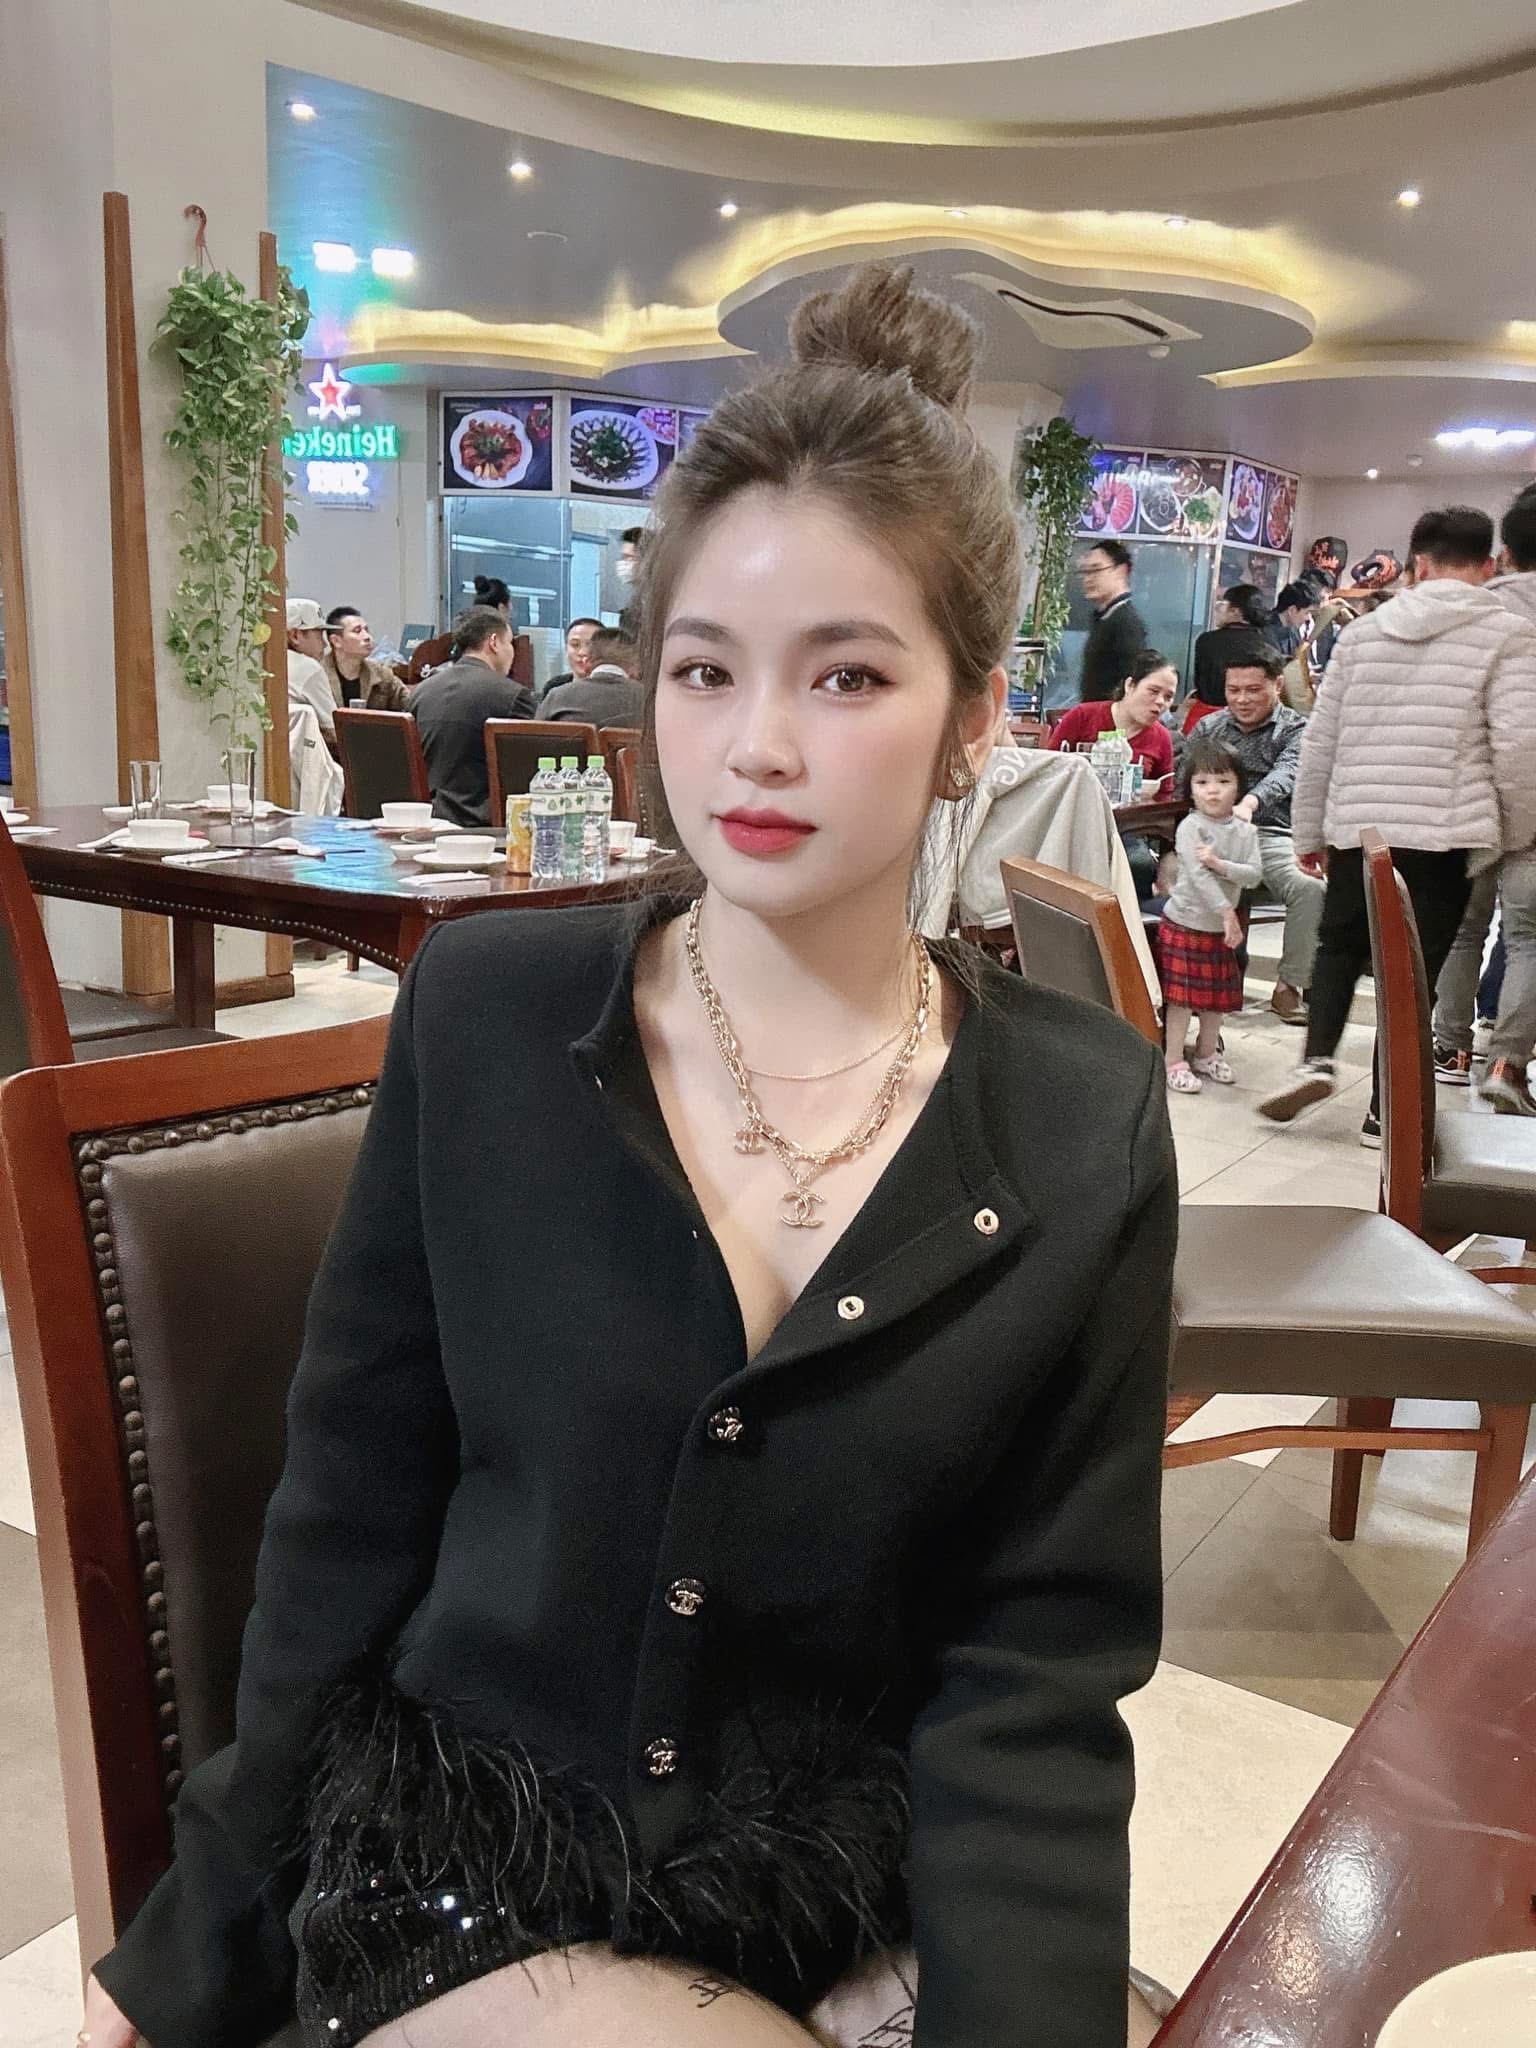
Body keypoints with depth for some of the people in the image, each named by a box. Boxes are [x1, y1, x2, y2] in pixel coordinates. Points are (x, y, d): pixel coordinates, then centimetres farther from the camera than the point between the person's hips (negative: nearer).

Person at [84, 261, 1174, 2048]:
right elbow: (349, 1518, -2)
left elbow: (1034, 1676, -7)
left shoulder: (1088, 1129, -9)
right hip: (470, 1862, -1)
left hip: (874, 1898, 2)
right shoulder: (483, 1015, -9)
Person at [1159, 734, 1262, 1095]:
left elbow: (1253, 875, -7)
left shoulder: (1245, 831, 4)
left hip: (1220, 928, 6)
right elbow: (1198, 876, -21)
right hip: (1185, 923, -6)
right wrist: (1227, 912, -25)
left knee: (1218, 994, 14)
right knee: (1182, 996, -5)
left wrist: (1219, 864, -22)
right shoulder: (1190, 827, -12)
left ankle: (1207, 1054, 30)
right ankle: (1173, 1062, 3)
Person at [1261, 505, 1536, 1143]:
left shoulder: (1363, 631, 11)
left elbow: (1319, 742, 10)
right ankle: (1385, 1112, 9)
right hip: (1446, 833, -3)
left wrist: (1309, 832, 18)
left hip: (1357, 826, 3)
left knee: (1340, 943, 22)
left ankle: (1316, 1059, 3)